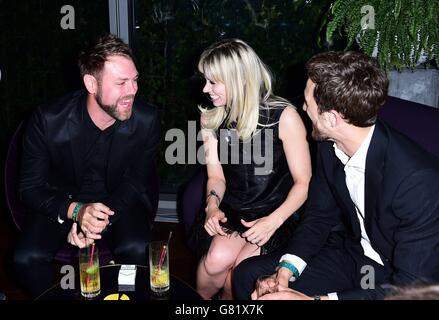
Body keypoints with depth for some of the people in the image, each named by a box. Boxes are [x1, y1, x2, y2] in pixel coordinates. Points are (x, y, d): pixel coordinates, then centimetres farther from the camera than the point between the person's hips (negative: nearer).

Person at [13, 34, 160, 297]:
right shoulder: (47, 120, -20)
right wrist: (76, 210, -31)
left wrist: (102, 217, -24)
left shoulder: (147, 120, -17)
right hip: (62, 203, 1)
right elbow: (30, 187, -12)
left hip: (119, 201, 0)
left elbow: (137, 181, -6)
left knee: (136, 251, -28)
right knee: (27, 258, -23)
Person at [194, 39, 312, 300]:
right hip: (231, 212, 3)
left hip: (276, 212, -3)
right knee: (218, 257, -27)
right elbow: (216, 176, 9)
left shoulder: (283, 116, -11)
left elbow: (303, 182, -9)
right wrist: (213, 205, -12)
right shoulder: (211, 119, 4)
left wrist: (273, 221, -21)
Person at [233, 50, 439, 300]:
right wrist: (285, 270, -14)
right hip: (353, 251, 7)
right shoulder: (330, 147, -9)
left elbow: (411, 286, -28)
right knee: (248, 274, -3)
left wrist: (316, 298, -31)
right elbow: (320, 216, 3)